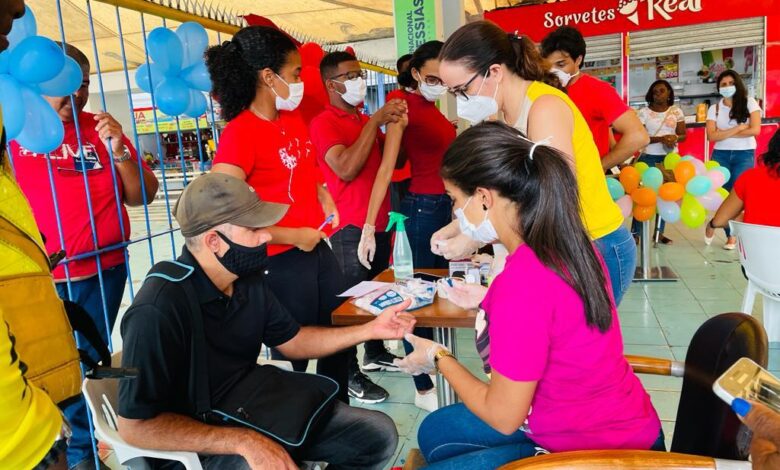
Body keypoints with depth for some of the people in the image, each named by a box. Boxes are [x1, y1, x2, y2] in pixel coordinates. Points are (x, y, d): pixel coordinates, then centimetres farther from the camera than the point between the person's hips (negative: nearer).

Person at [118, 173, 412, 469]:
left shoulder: (248, 278, -4)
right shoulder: (158, 310, -27)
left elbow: (292, 341, 10)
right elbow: (136, 426, -24)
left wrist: (371, 329, 1)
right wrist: (244, 441, -31)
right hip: (199, 444, -6)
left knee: (379, 435, 2)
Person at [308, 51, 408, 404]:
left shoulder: (366, 122, 15)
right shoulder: (324, 123, -8)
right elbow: (347, 169, -22)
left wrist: (394, 125, 3)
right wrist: (375, 121, -17)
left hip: (379, 222, 8)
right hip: (349, 228, -7)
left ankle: (375, 354, 32)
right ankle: (349, 375, 8)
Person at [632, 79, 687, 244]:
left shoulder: (676, 111, 5)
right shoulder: (644, 112, -3)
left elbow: (683, 135, 7)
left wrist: (675, 137, -16)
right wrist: (661, 139, -21)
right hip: (648, 157, -3)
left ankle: (659, 232, 14)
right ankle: (636, 231, 1)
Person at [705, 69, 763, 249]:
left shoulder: (749, 102, 1)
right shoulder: (714, 108, 5)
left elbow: (755, 130, -10)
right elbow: (711, 136, -7)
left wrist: (725, 133, -8)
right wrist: (738, 128, -12)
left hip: (744, 155, -2)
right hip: (721, 155, 2)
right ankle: (731, 234, 10)